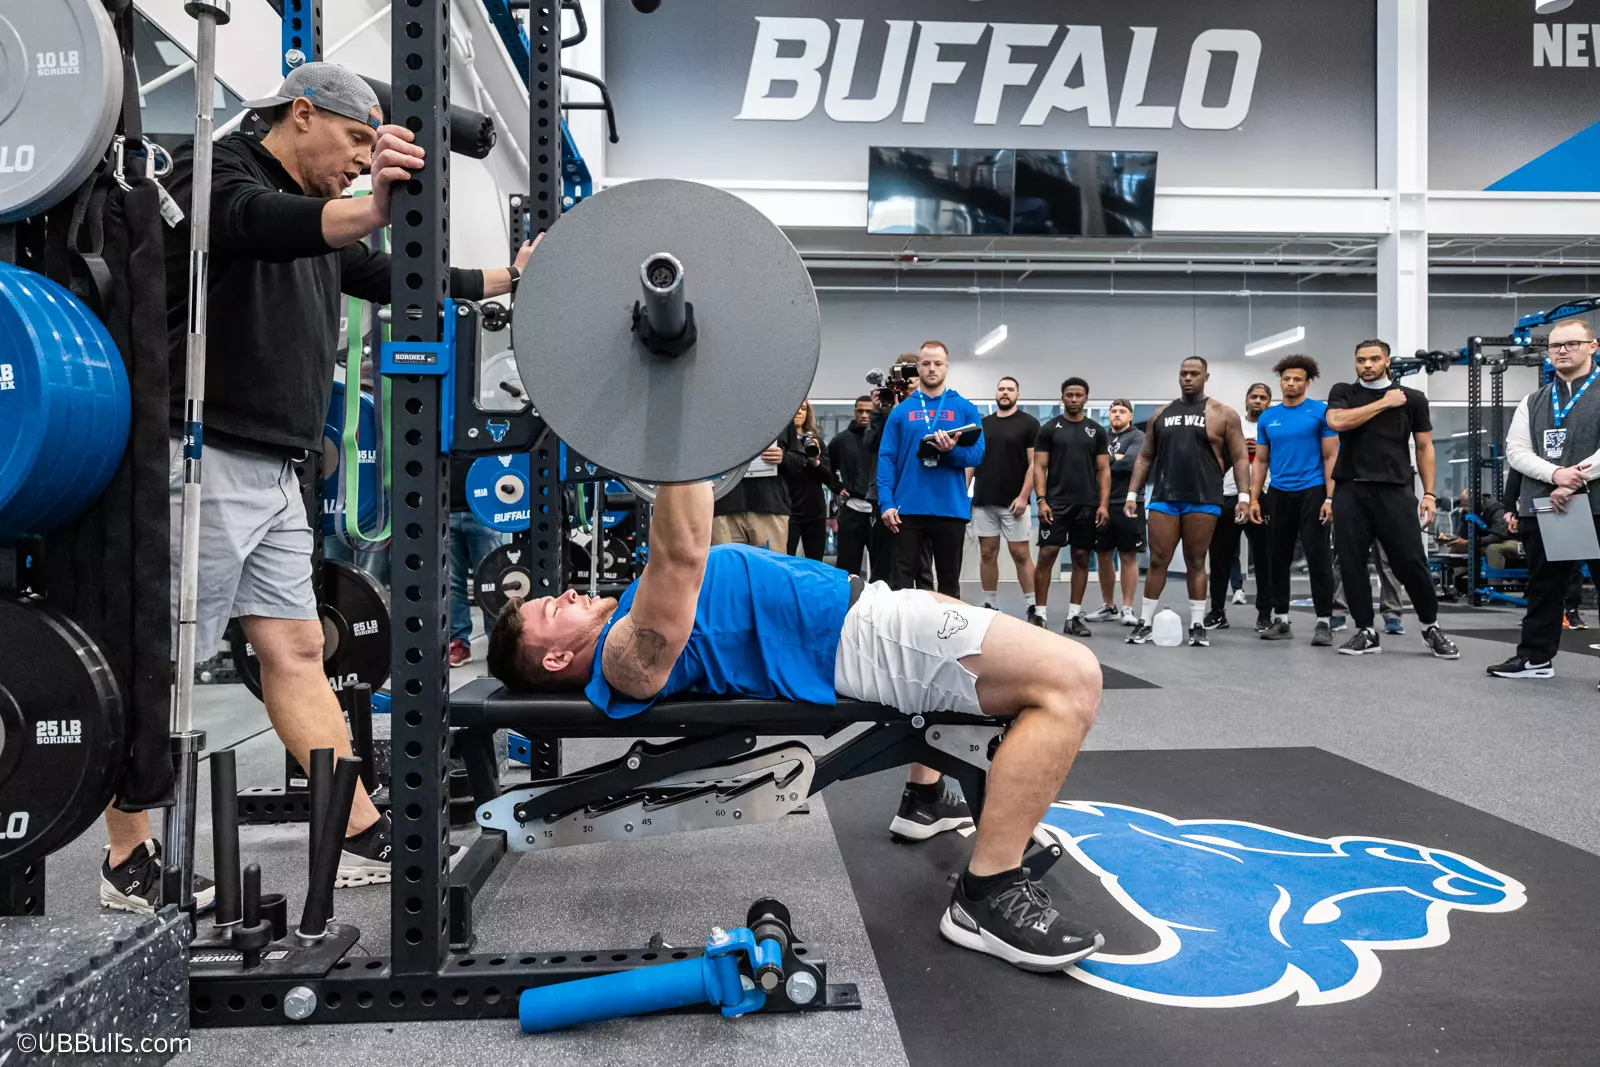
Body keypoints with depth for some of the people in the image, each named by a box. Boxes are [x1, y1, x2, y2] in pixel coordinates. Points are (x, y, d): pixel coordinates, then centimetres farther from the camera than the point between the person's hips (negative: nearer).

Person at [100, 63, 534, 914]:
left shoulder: (315, 220, 21)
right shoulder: (216, 171, -5)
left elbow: (397, 280, 28)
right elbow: (258, 223, -28)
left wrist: (506, 279, 30)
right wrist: (374, 208, -46)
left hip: (272, 471, 9)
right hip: (204, 459, -9)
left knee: (295, 649, 7)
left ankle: (363, 838, 12)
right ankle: (128, 866, 12)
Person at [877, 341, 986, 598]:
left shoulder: (965, 408, 5)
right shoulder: (901, 411, 6)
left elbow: (977, 454, 0)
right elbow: (887, 458, 1)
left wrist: (952, 451, -21)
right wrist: (886, 503, -10)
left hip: (951, 508, 0)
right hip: (908, 508, 0)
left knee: (949, 582, 11)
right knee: (901, 580, 4)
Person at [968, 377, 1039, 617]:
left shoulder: (1029, 423, -1)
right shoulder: (982, 424, 12)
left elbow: (1034, 463, -6)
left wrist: (1024, 496, -14)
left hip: (1014, 503, -4)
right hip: (983, 502, 4)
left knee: (1020, 554, -3)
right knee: (987, 553, 6)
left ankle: (1031, 608, 3)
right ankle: (989, 606, 14)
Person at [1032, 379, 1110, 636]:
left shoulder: (1097, 430, 8)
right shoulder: (1049, 428, 3)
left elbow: (1104, 470, 7)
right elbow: (1039, 467, -1)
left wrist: (1103, 504, -3)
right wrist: (1041, 500, -12)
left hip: (1087, 505, 3)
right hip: (1056, 503, -2)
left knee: (1082, 558, 5)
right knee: (1046, 555, -8)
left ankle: (1074, 617, 12)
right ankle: (1041, 614, -1)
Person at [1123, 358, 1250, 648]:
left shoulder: (1223, 414, 4)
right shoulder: (1160, 415, 12)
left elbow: (1239, 458, 1)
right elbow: (1145, 458, 15)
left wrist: (1244, 496, -8)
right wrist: (1132, 494, 7)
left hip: (1204, 501, -2)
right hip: (1164, 499, 2)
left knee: (1196, 563, 4)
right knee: (1157, 561, 3)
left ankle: (1197, 626, 11)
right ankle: (1145, 623, 9)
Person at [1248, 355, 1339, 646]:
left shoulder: (1320, 412, -2)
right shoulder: (1267, 417, 9)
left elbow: (1331, 457, -4)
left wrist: (1330, 498, -12)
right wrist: (1253, 499, 5)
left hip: (1312, 492, -4)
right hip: (1278, 494, 4)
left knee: (1318, 559, -5)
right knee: (1276, 559, 7)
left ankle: (1324, 622, 2)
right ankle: (1280, 620, 16)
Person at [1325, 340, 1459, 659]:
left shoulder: (1413, 398, 9)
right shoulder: (1343, 393, 10)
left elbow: (1425, 447, 10)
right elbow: (1337, 421, -11)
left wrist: (1429, 493, 1)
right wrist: (1384, 403, -6)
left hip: (1395, 490, -1)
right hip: (1350, 490, 1)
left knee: (1411, 562, -3)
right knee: (1351, 563, 0)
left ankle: (1431, 627, 18)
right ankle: (1366, 632, 11)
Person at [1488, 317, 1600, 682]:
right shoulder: (1533, 401, 16)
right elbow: (1515, 450, 7)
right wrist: (1554, 474, -11)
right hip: (1542, 507, 4)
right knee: (1543, 586, 11)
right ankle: (1536, 657, 19)